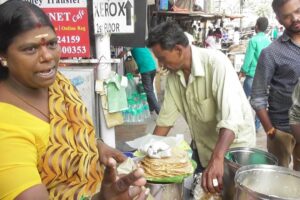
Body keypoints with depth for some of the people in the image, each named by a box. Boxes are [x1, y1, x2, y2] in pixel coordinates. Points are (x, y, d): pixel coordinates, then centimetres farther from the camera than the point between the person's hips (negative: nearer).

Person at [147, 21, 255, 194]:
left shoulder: (215, 62, -27)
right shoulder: (174, 72, -8)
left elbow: (231, 116, -38)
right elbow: (167, 115, -2)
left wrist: (217, 159, -49)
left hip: (233, 144, -6)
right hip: (202, 146, 6)